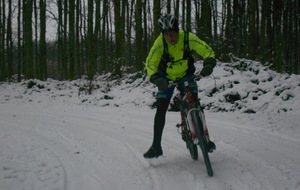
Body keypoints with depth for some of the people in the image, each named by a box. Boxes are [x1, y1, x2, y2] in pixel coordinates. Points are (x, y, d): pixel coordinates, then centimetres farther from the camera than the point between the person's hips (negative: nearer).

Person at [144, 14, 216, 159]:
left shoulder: (188, 38, -26)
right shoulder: (159, 44, -26)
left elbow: (207, 50, -22)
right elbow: (150, 63, -24)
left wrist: (209, 64, -42)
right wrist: (156, 79, -43)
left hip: (186, 75, 0)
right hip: (167, 78, 0)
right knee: (160, 109, -8)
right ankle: (156, 146, 0)